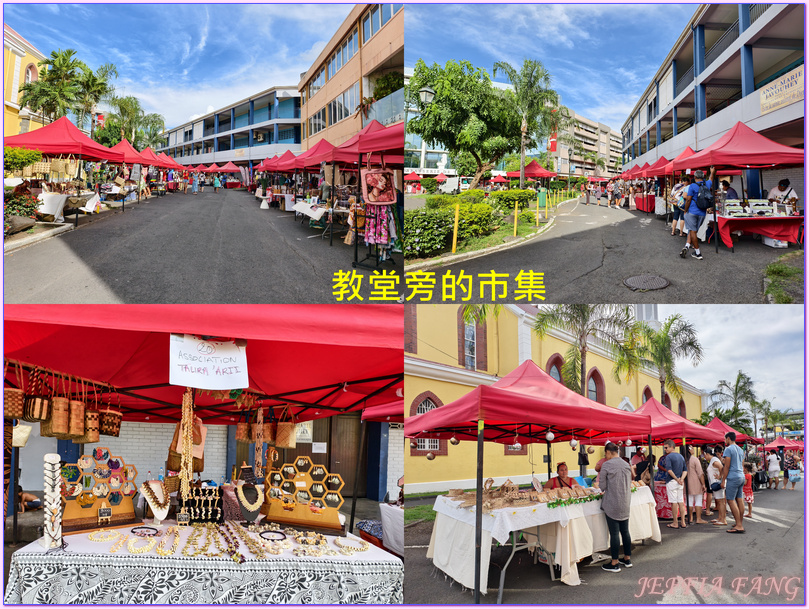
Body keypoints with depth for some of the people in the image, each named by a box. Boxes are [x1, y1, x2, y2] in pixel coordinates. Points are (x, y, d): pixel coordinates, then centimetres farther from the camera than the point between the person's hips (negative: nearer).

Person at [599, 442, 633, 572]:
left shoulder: (606, 465, -12)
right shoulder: (626, 464, 6)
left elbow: (603, 486, -8)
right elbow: (630, 484, 14)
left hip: (612, 504, -6)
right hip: (625, 503, 6)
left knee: (614, 533, -2)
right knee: (625, 531, 16)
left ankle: (614, 564, 4)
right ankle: (627, 559, 26)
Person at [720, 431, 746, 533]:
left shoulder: (728, 449, -10)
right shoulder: (740, 450, 16)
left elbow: (727, 466, -13)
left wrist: (723, 480, -8)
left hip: (733, 477, -9)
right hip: (741, 476, 9)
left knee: (730, 500, -8)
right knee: (739, 499, 11)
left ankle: (739, 526, -12)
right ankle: (741, 523, 15)